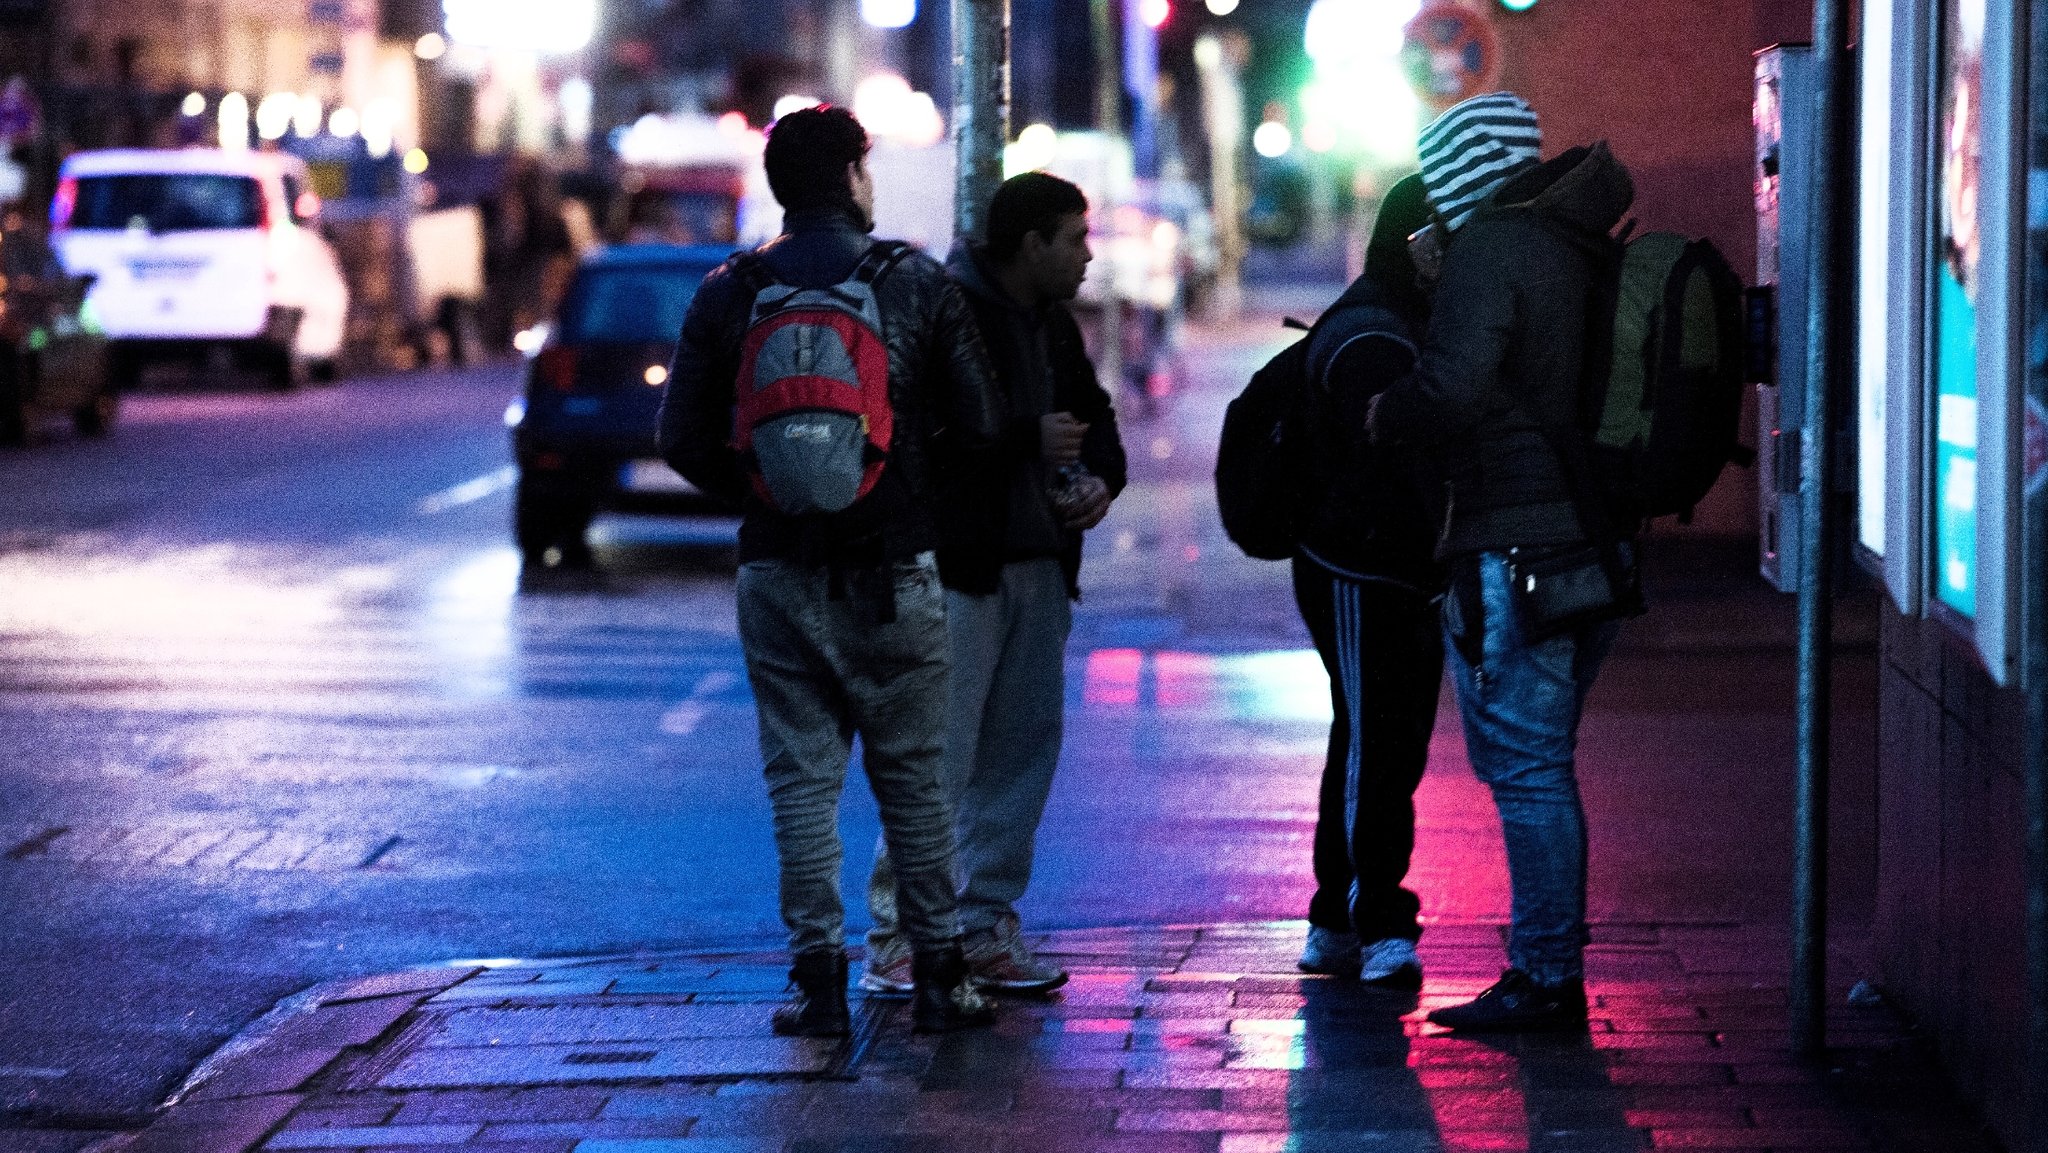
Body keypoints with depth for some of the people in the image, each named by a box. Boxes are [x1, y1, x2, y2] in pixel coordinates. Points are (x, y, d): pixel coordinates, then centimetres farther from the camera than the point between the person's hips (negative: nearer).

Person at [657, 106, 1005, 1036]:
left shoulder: (729, 292, -1)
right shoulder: (917, 281, -2)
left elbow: (682, 437, -3)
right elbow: (979, 426, -4)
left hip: (779, 569, 1)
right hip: (895, 569, 0)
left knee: (801, 779, 6)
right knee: (913, 777, 8)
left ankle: (819, 978, 4)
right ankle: (938, 975, 9)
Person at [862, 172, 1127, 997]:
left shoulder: (1054, 325, 18)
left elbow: (1092, 414, 28)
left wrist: (1101, 479, 6)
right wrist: (1029, 438, -18)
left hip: (1039, 567, 9)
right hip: (959, 567, -9)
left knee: (1023, 749, 8)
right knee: (939, 756, -10)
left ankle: (986, 929, 14)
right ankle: (897, 942, -8)